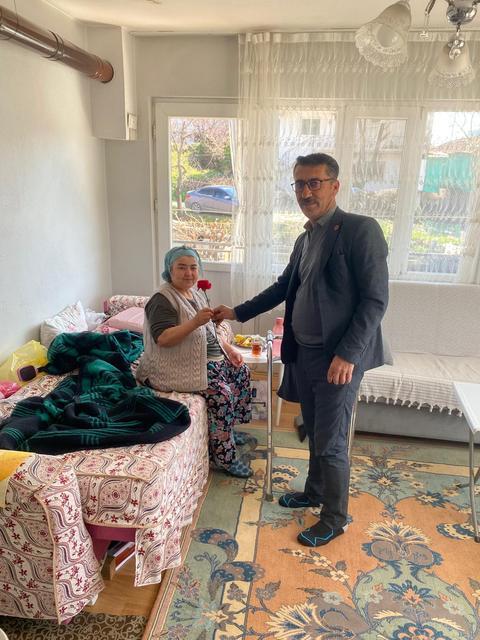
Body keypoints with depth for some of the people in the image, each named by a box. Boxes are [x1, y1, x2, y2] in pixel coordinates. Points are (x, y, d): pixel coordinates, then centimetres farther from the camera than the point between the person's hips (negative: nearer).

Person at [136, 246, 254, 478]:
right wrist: (195, 322, -36)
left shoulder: (196, 293, 11)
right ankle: (224, 456, -6)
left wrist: (229, 349, 8)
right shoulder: (163, 300, -16)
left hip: (207, 358, 10)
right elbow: (162, 338, -28)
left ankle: (229, 431, 24)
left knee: (241, 371, 11)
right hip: (180, 368, -10)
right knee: (222, 393, -22)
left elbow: (209, 329, 19)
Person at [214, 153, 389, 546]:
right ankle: (314, 492, 43)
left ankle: (335, 519, 25)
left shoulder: (361, 229, -13)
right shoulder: (305, 239, 12)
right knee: (315, 432, 22)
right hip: (303, 353, 7)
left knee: (330, 442, 4)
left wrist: (348, 354, -22)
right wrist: (237, 312, 22)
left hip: (339, 358, -7)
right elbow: (284, 287, 23)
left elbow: (376, 298, -17)